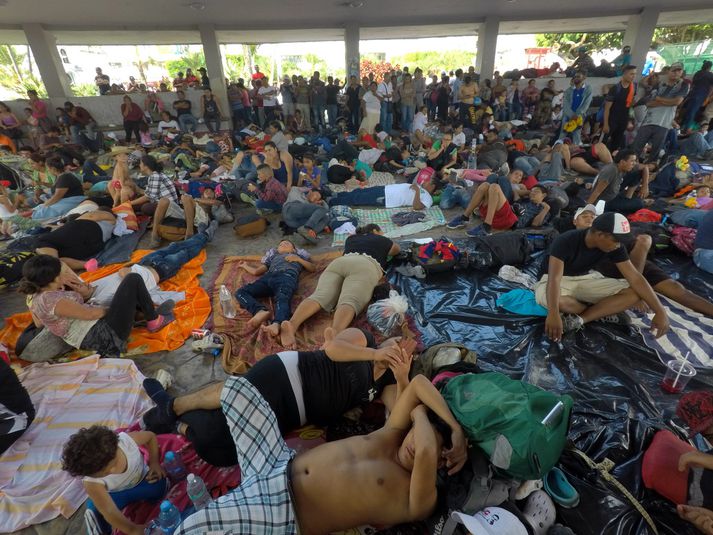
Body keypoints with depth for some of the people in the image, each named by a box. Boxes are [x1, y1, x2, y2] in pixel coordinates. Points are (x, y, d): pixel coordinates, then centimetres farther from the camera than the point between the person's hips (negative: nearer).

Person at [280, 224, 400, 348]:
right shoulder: (382, 240, 32)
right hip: (364, 266, -3)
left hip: (339, 262, 4)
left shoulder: (351, 238, 40)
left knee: (319, 297, -19)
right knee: (349, 302, -28)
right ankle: (334, 332, -59)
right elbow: (398, 250, 52)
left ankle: (292, 323, -48)